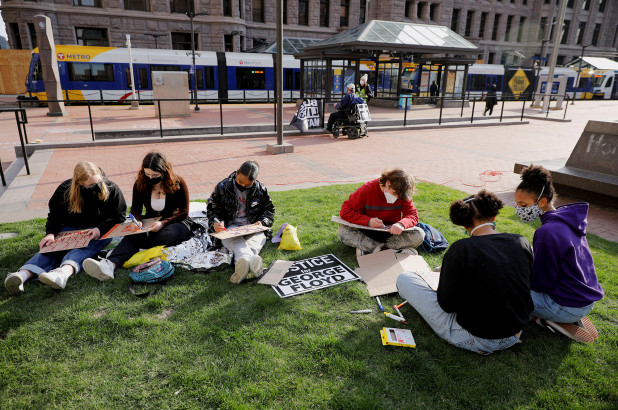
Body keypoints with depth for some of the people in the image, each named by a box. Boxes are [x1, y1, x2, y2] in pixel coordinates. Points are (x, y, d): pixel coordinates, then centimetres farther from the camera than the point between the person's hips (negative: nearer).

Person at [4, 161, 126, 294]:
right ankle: (24, 274, -48)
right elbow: (54, 215, 7)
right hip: (71, 229, 4)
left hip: (101, 231, -3)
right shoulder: (65, 190, -3)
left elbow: (119, 216, -4)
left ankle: (64, 272, -64)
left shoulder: (111, 189, -8)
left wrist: (100, 229, -21)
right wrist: (51, 233, -13)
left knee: (83, 248, -35)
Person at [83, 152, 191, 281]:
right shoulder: (141, 183, 0)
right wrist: (137, 221, -16)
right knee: (133, 235, -31)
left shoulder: (177, 182, -10)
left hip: (176, 222, -3)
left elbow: (184, 212, -9)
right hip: (151, 222, 3)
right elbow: (136, 209, 8)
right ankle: (110, 264, -55)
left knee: (167, 235, -40)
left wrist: (163, 223, -23)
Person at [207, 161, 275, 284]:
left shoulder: (260, 189, 4)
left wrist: (262, 222, -9)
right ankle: (251, 260, -70)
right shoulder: (222, 187, 1)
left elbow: (269, 210, 13)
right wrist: (215, 223, -17)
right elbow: (212, 209, 5)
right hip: (231, 226, -1)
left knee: (259, 237, -35)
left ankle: (243, 263, -65)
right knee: (235, 240, -38)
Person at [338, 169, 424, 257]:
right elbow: (344, 211, -15)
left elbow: (413, 215, -11)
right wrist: (367, 221, -29)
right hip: (367, 232, -1)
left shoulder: (402, 195, -6)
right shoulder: (367, 190, -14)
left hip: (391, 232, 2)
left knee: (419, 234, -24)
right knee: (342, 231, -29)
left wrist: (402, 224, -35)